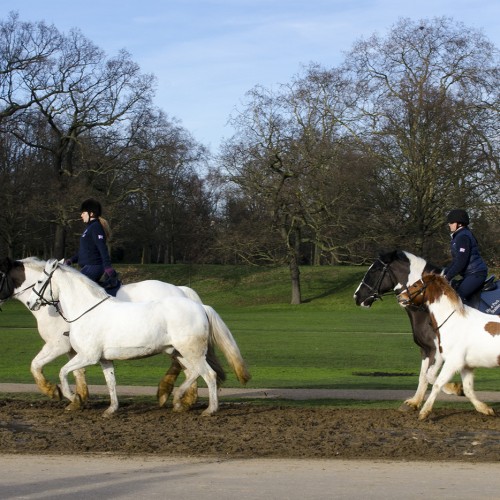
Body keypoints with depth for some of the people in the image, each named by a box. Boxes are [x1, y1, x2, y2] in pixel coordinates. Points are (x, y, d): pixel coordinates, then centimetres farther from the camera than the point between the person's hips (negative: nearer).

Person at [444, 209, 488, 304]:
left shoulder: (463, 237, -15)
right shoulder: (458, 236, 18)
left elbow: (461, 261, -21)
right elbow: (456, 260, 23)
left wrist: (448, 276, -17)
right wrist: (444, 272, 16)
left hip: (475, 274, -11)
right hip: (470, 274, 11)